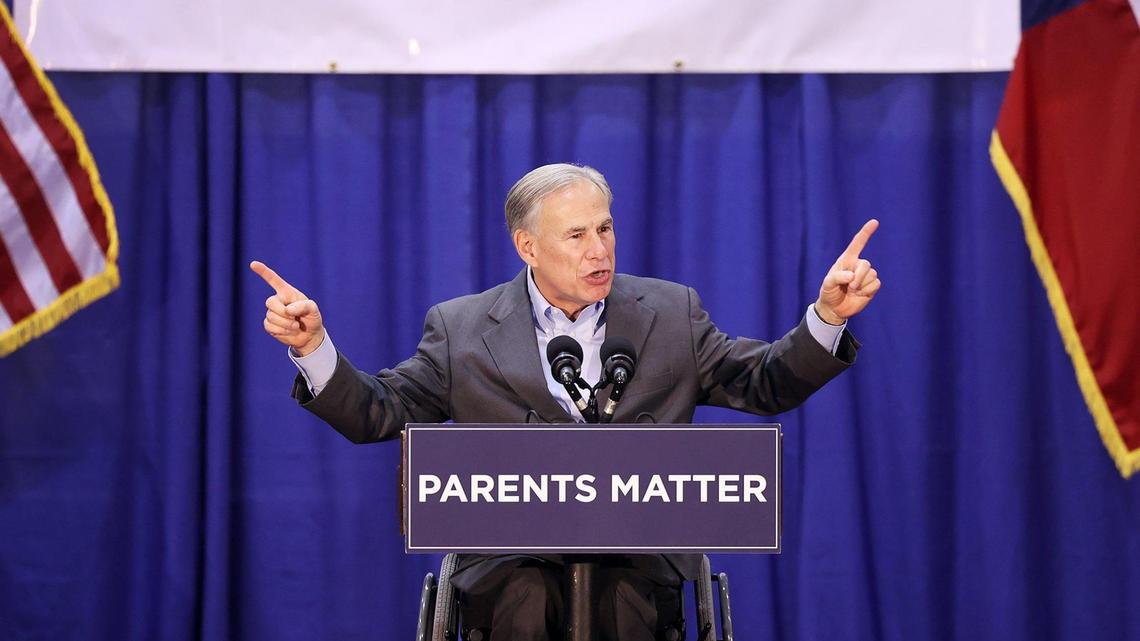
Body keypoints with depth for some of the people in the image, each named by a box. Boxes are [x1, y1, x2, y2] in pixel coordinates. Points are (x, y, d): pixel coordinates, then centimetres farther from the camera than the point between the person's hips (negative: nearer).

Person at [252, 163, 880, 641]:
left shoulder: (671, 312, 13)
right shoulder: (461, 328, 9)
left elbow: (764, 384, 13)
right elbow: (377, 413, 9)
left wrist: (827, 316, -3)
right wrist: (313, 348, -7)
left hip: (640, 552, 1)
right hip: (511, 560, -1)